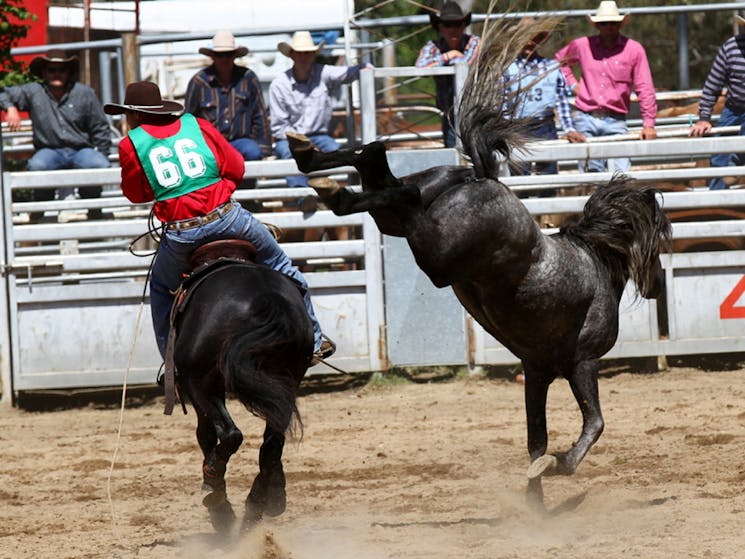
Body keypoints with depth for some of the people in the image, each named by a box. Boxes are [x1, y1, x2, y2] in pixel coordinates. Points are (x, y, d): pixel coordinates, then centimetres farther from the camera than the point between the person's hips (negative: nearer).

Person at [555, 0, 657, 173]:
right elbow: (560, 59, 27)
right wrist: (572, 84, 11)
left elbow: (644, 89, -2)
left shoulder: (634, 50, -1)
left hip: (615, 122, -2)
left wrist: (648, 123, -8)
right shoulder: (581, 46, 5)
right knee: (591, 173, 3)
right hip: (586, 120, 2)